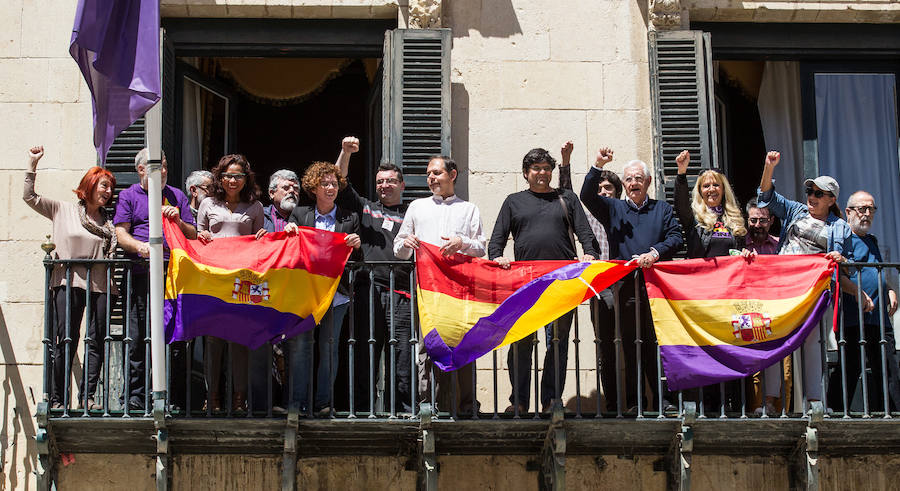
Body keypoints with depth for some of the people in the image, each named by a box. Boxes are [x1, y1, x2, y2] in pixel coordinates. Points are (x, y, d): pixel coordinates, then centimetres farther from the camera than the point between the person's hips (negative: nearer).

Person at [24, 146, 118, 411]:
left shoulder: (109, 222, 18)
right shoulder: (63, 210, 11)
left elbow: (113, 253, 11)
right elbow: (30, 197, 7)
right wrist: (32, 165, 1)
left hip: (99, 285, 3)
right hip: (68, 283, -3)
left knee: (96, 342, -1)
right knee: (65, 342, -5)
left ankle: (87, 397, 4)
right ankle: (57, 399, -1)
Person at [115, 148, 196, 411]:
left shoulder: (176, 196, 22)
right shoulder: (128, 196, 14)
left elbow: (193, 235, 20)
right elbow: (121, 234, 2)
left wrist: (178, 221, -1)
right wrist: (141, 246, -18)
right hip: (141, 273, -2)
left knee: (176, 338, -3)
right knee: (138, 338, -5)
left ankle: (175, 397, 2)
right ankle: (134, 396, 0)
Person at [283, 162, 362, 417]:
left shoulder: (350, 218, 11)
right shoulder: (299, 214, 12)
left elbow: (358, 261, 11)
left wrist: (357, 246, -11)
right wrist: (288, 232, -8)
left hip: (336, 292, 0)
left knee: (329, 346, 0)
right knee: (299, 343, -5)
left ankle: (324, 401, 7)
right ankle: (297, 402, 1)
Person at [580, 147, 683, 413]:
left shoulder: (662, 209, 18)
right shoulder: (613, 208, 18)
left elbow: (676, 237, 6)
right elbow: (587, 197, 2)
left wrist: (655, 252, -12)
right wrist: (598, 167, -9)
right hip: (623, 287, 0)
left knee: (657, 342, -6)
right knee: (627, 343, -1)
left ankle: (664, 399, -2)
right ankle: (630, 400, 2)